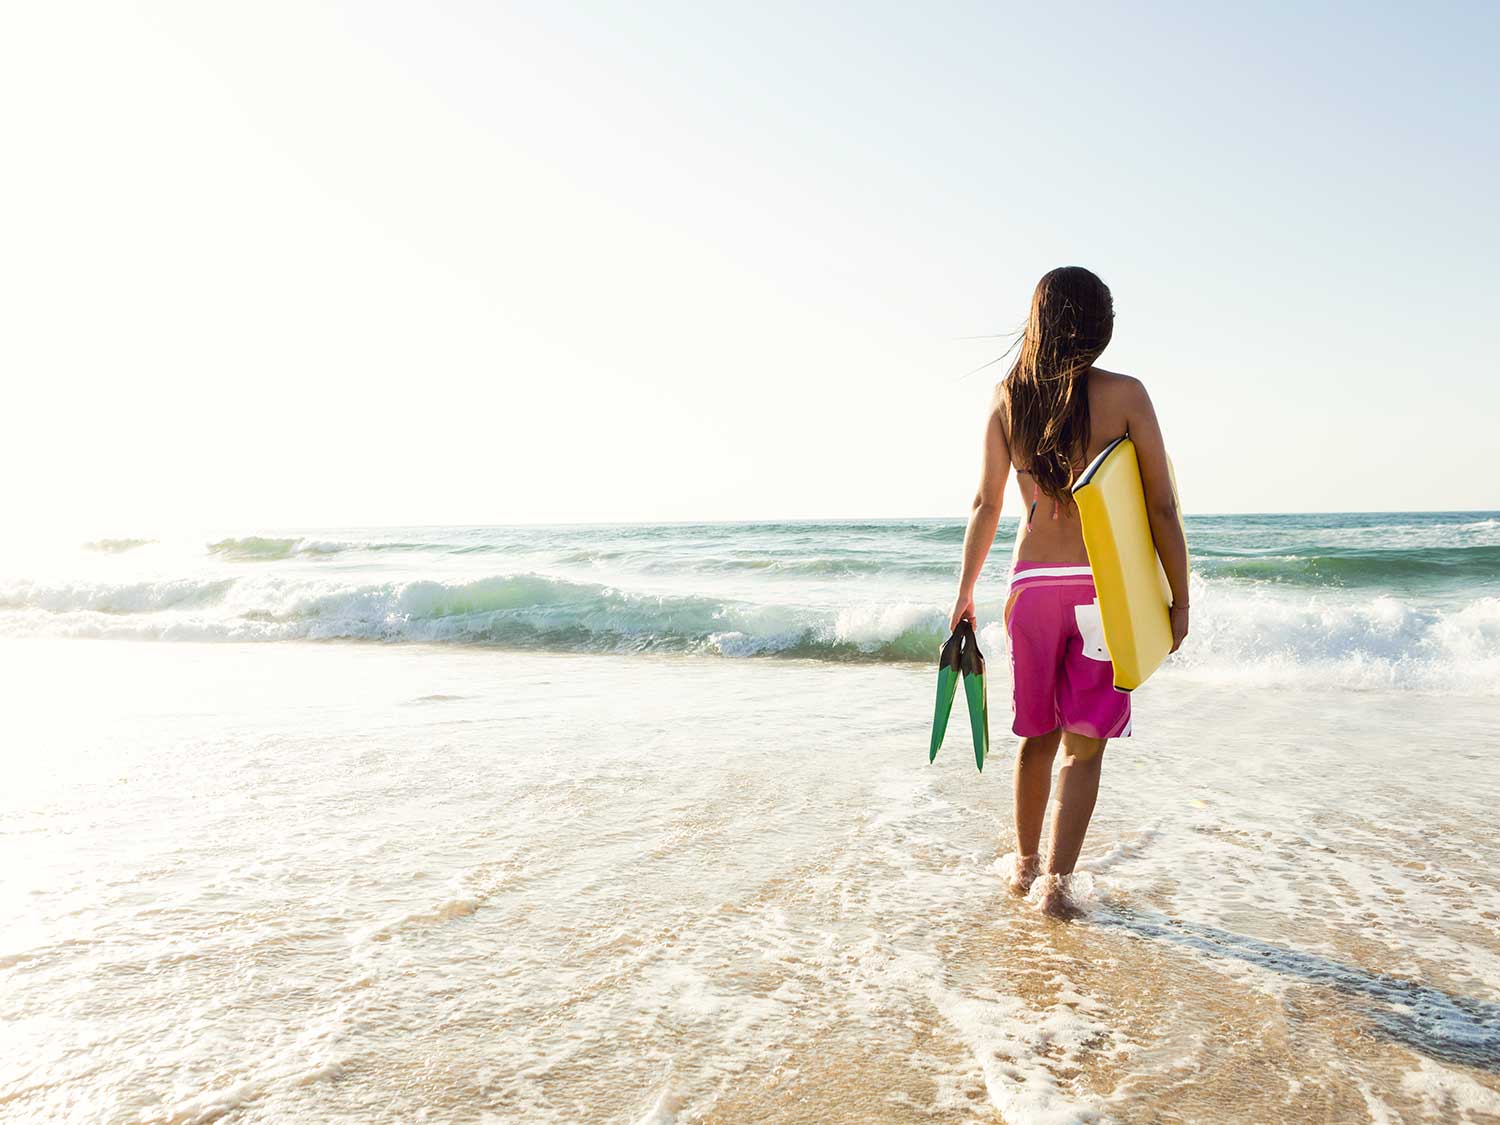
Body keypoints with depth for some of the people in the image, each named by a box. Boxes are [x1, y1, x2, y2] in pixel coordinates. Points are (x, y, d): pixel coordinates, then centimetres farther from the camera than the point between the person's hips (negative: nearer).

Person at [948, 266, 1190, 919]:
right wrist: (1179, 599, 3)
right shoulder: (1124, 394, -5)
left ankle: (1025, 864, 30)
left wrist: (966, 590, 14)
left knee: (1038, 734, 18)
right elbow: (1161, 508, -4)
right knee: (1084, 742, 6)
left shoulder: (1007, 395, 2)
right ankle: (1057, 881, 2)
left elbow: (987, 503, 5)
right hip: (1103, 586, -3)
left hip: (1031, 582, 3)